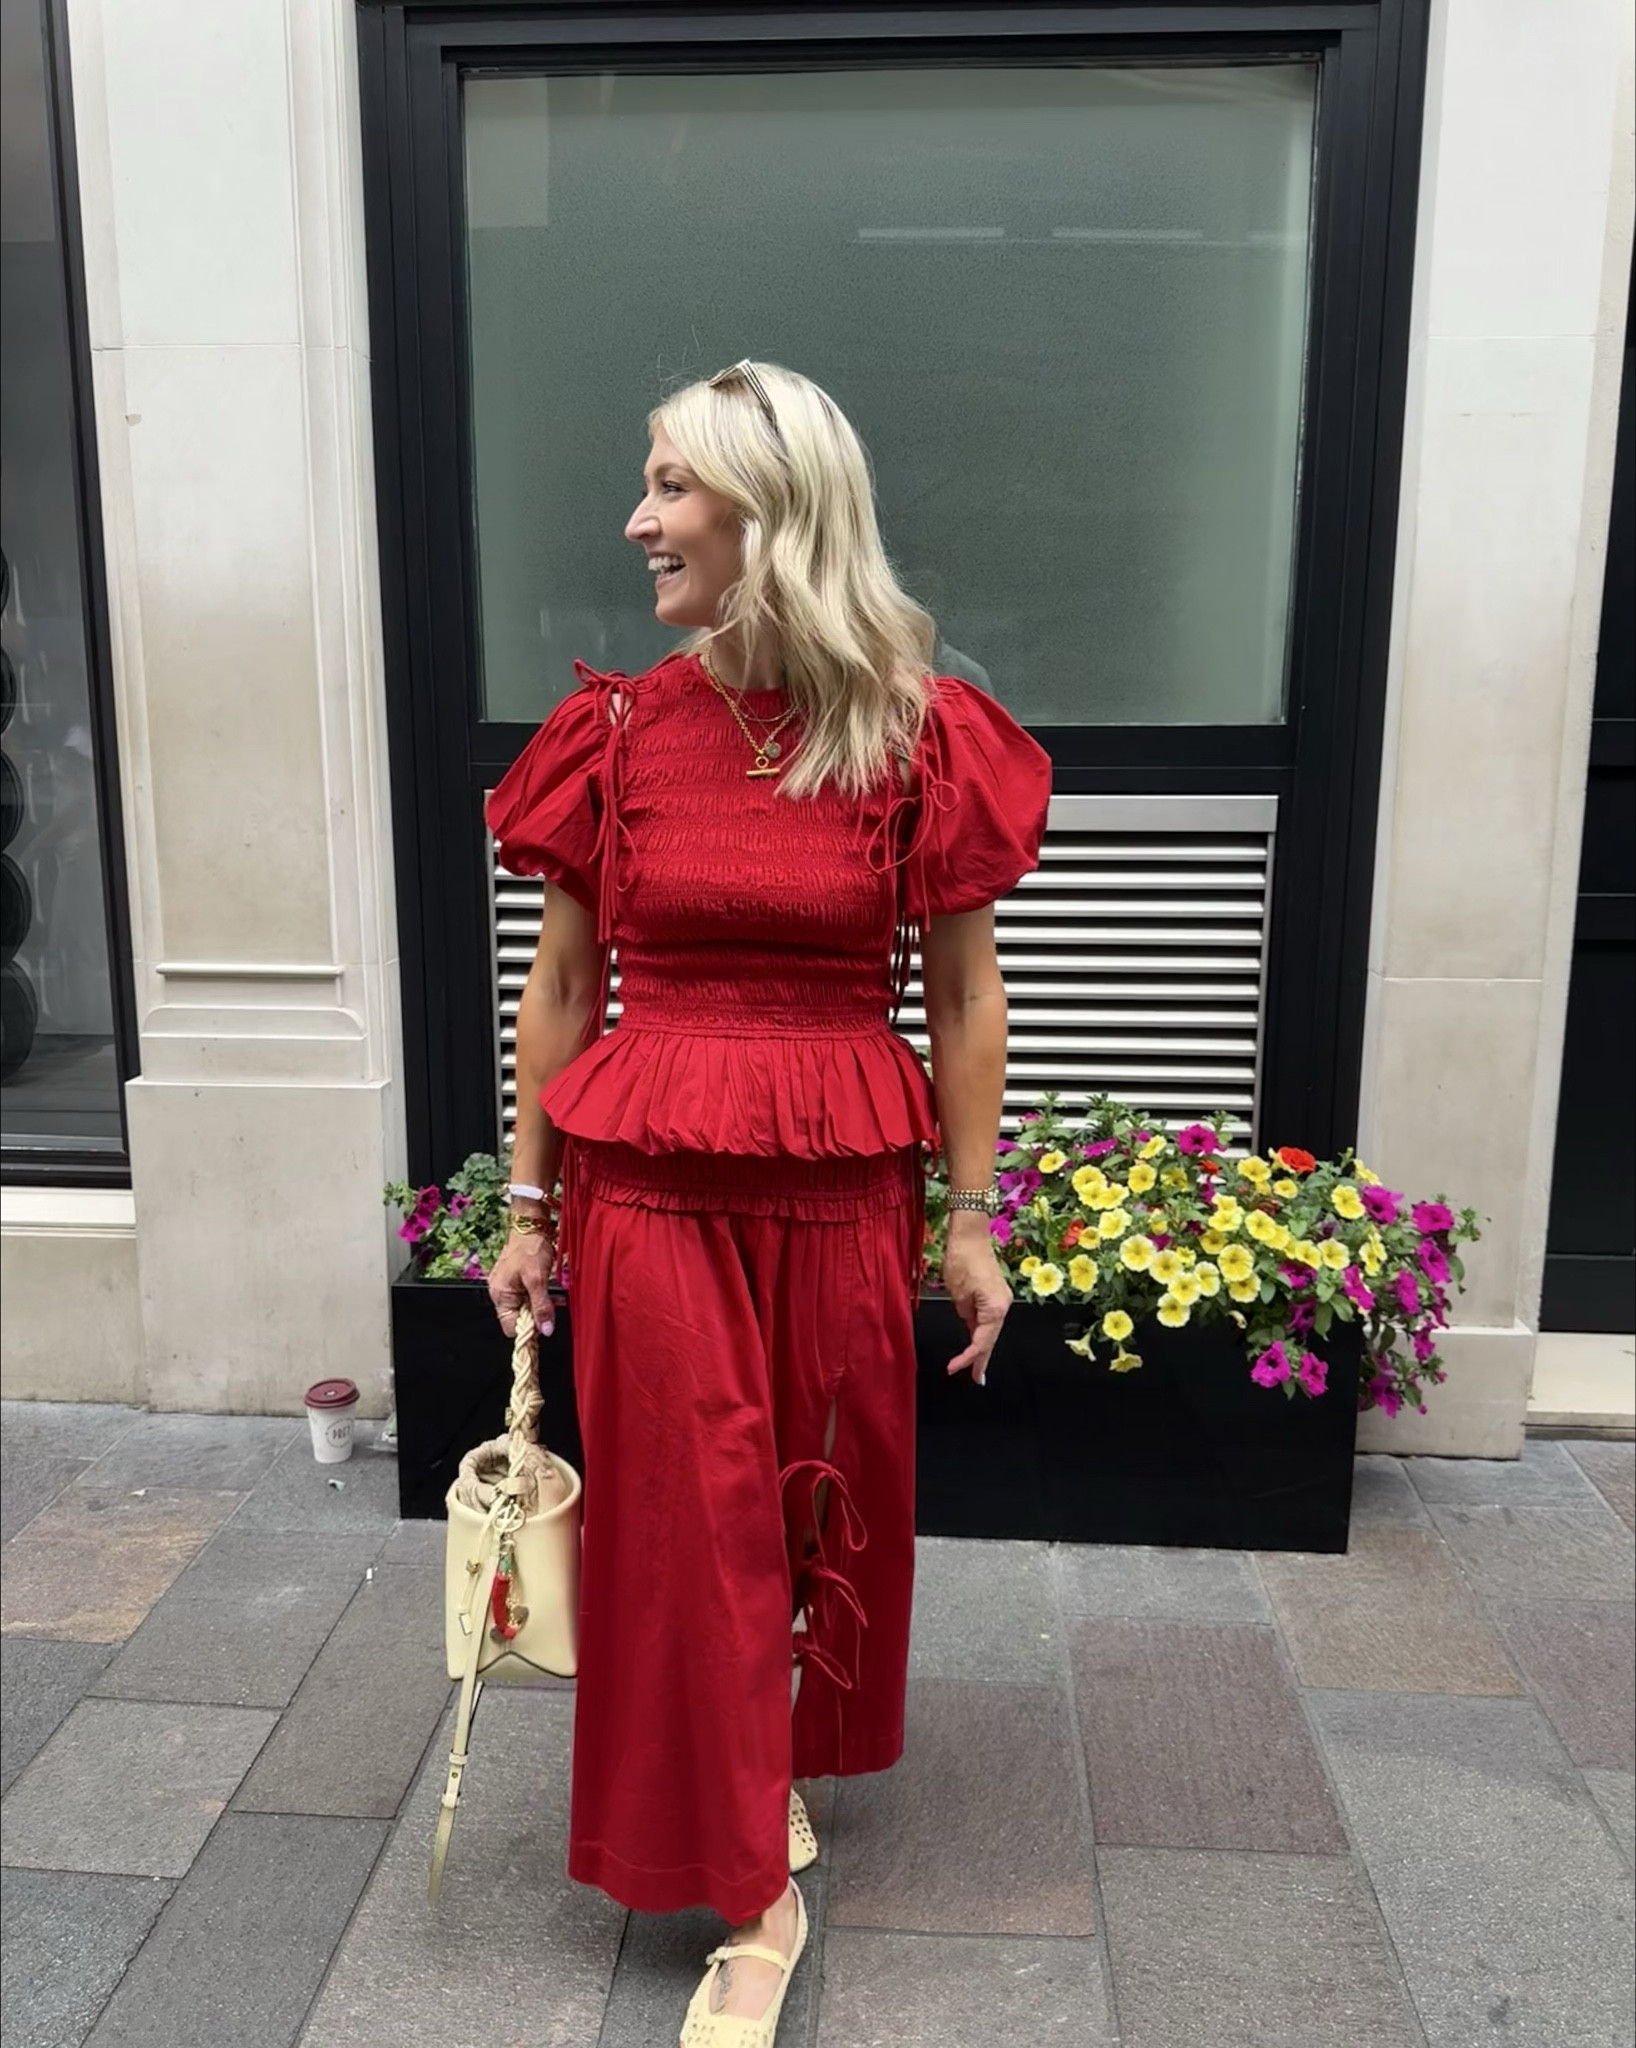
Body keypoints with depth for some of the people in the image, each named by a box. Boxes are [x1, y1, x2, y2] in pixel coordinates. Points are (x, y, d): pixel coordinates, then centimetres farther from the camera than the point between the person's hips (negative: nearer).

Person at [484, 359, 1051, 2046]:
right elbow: (560, 988, 5)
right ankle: (755, 1899, 23)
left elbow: (963, 993, 0)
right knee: (686, 1513, 5)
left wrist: (972, 1219, 1)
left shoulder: (918, 734, -6)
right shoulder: (615, 731, -1)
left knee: (834, 1490, 15)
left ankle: (793, 1745, 46)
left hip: (845, 1181, 0)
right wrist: (527, 1209, 6)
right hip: (649, 1180, 1)